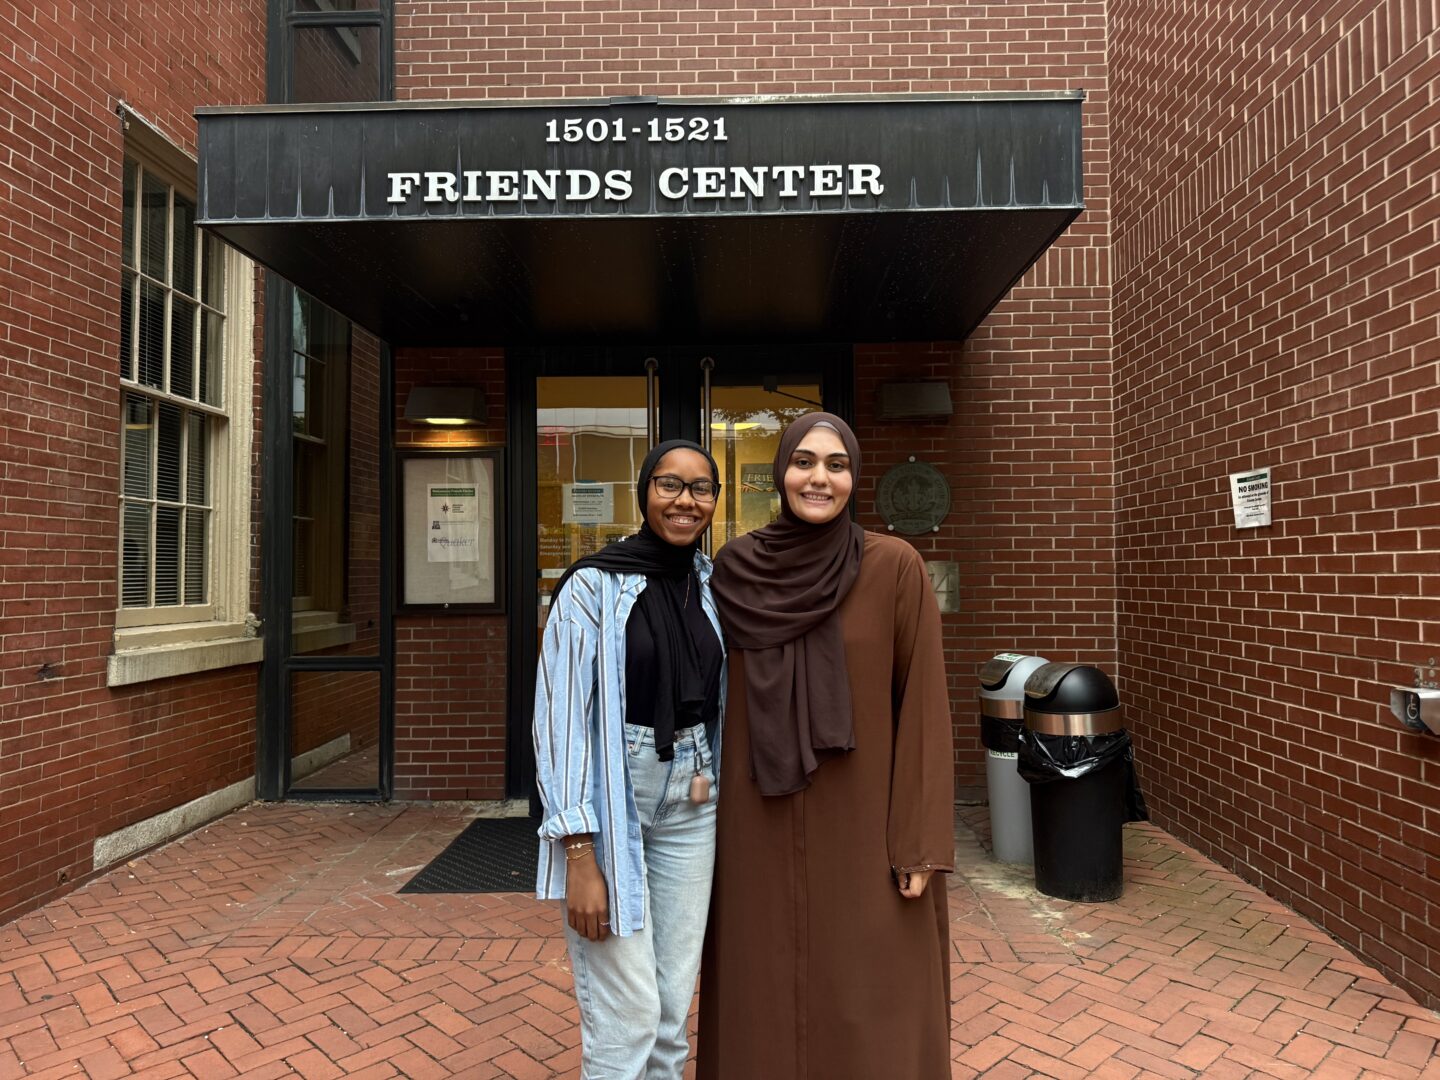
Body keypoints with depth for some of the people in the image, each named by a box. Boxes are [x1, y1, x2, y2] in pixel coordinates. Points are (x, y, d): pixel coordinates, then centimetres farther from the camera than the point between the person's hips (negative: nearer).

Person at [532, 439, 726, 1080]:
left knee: (675, 1007, 12)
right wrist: (580, 854, -16)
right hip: (609, 800, -5)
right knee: (627, 1016, -1)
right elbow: (560, 716, -13)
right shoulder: (594, 585, -11)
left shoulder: (712, 587, 6)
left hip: (690, 804, 5)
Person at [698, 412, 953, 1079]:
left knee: (871, 1012, 9)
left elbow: (923, 706, -7)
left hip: (862, 829, -2)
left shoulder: (896, 567, -8)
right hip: (761, 832, 3)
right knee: (764, 998, 15)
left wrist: (921, 843, -8)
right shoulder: (734, 569, 0)